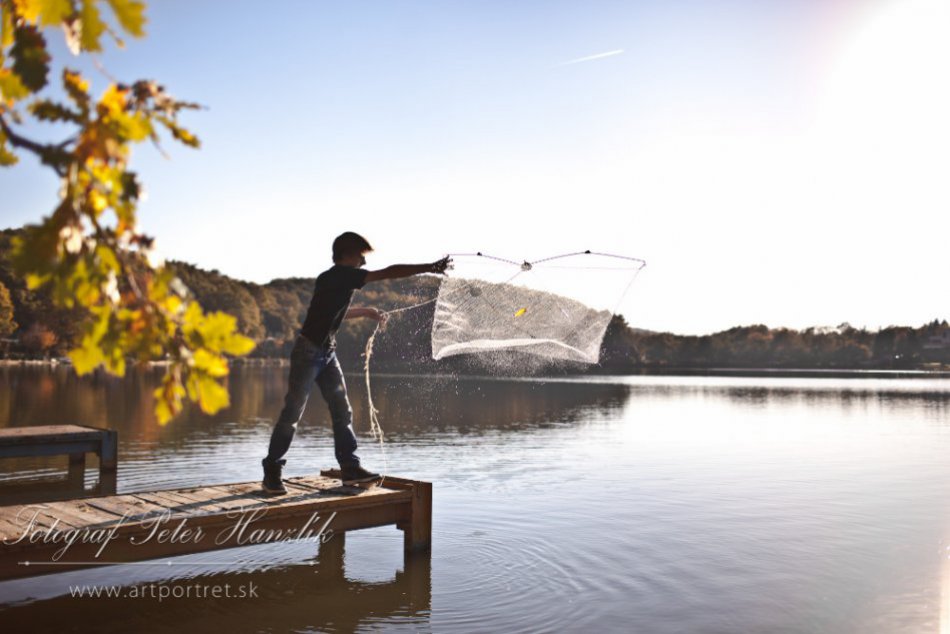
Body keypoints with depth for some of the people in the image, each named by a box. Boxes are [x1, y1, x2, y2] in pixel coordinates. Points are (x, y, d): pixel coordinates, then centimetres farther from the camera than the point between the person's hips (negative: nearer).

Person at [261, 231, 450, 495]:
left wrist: (367, 312, 30)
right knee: (292, 413, -4)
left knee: (342, 410, 6)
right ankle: (271, 473, 4)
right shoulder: (341, 275, -16)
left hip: (327, 353, 10)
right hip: (308, 351, -10)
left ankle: (350, 468, 10)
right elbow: (389, 273, -21)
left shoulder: (338, 278, 11)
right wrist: (429, 268, -19)